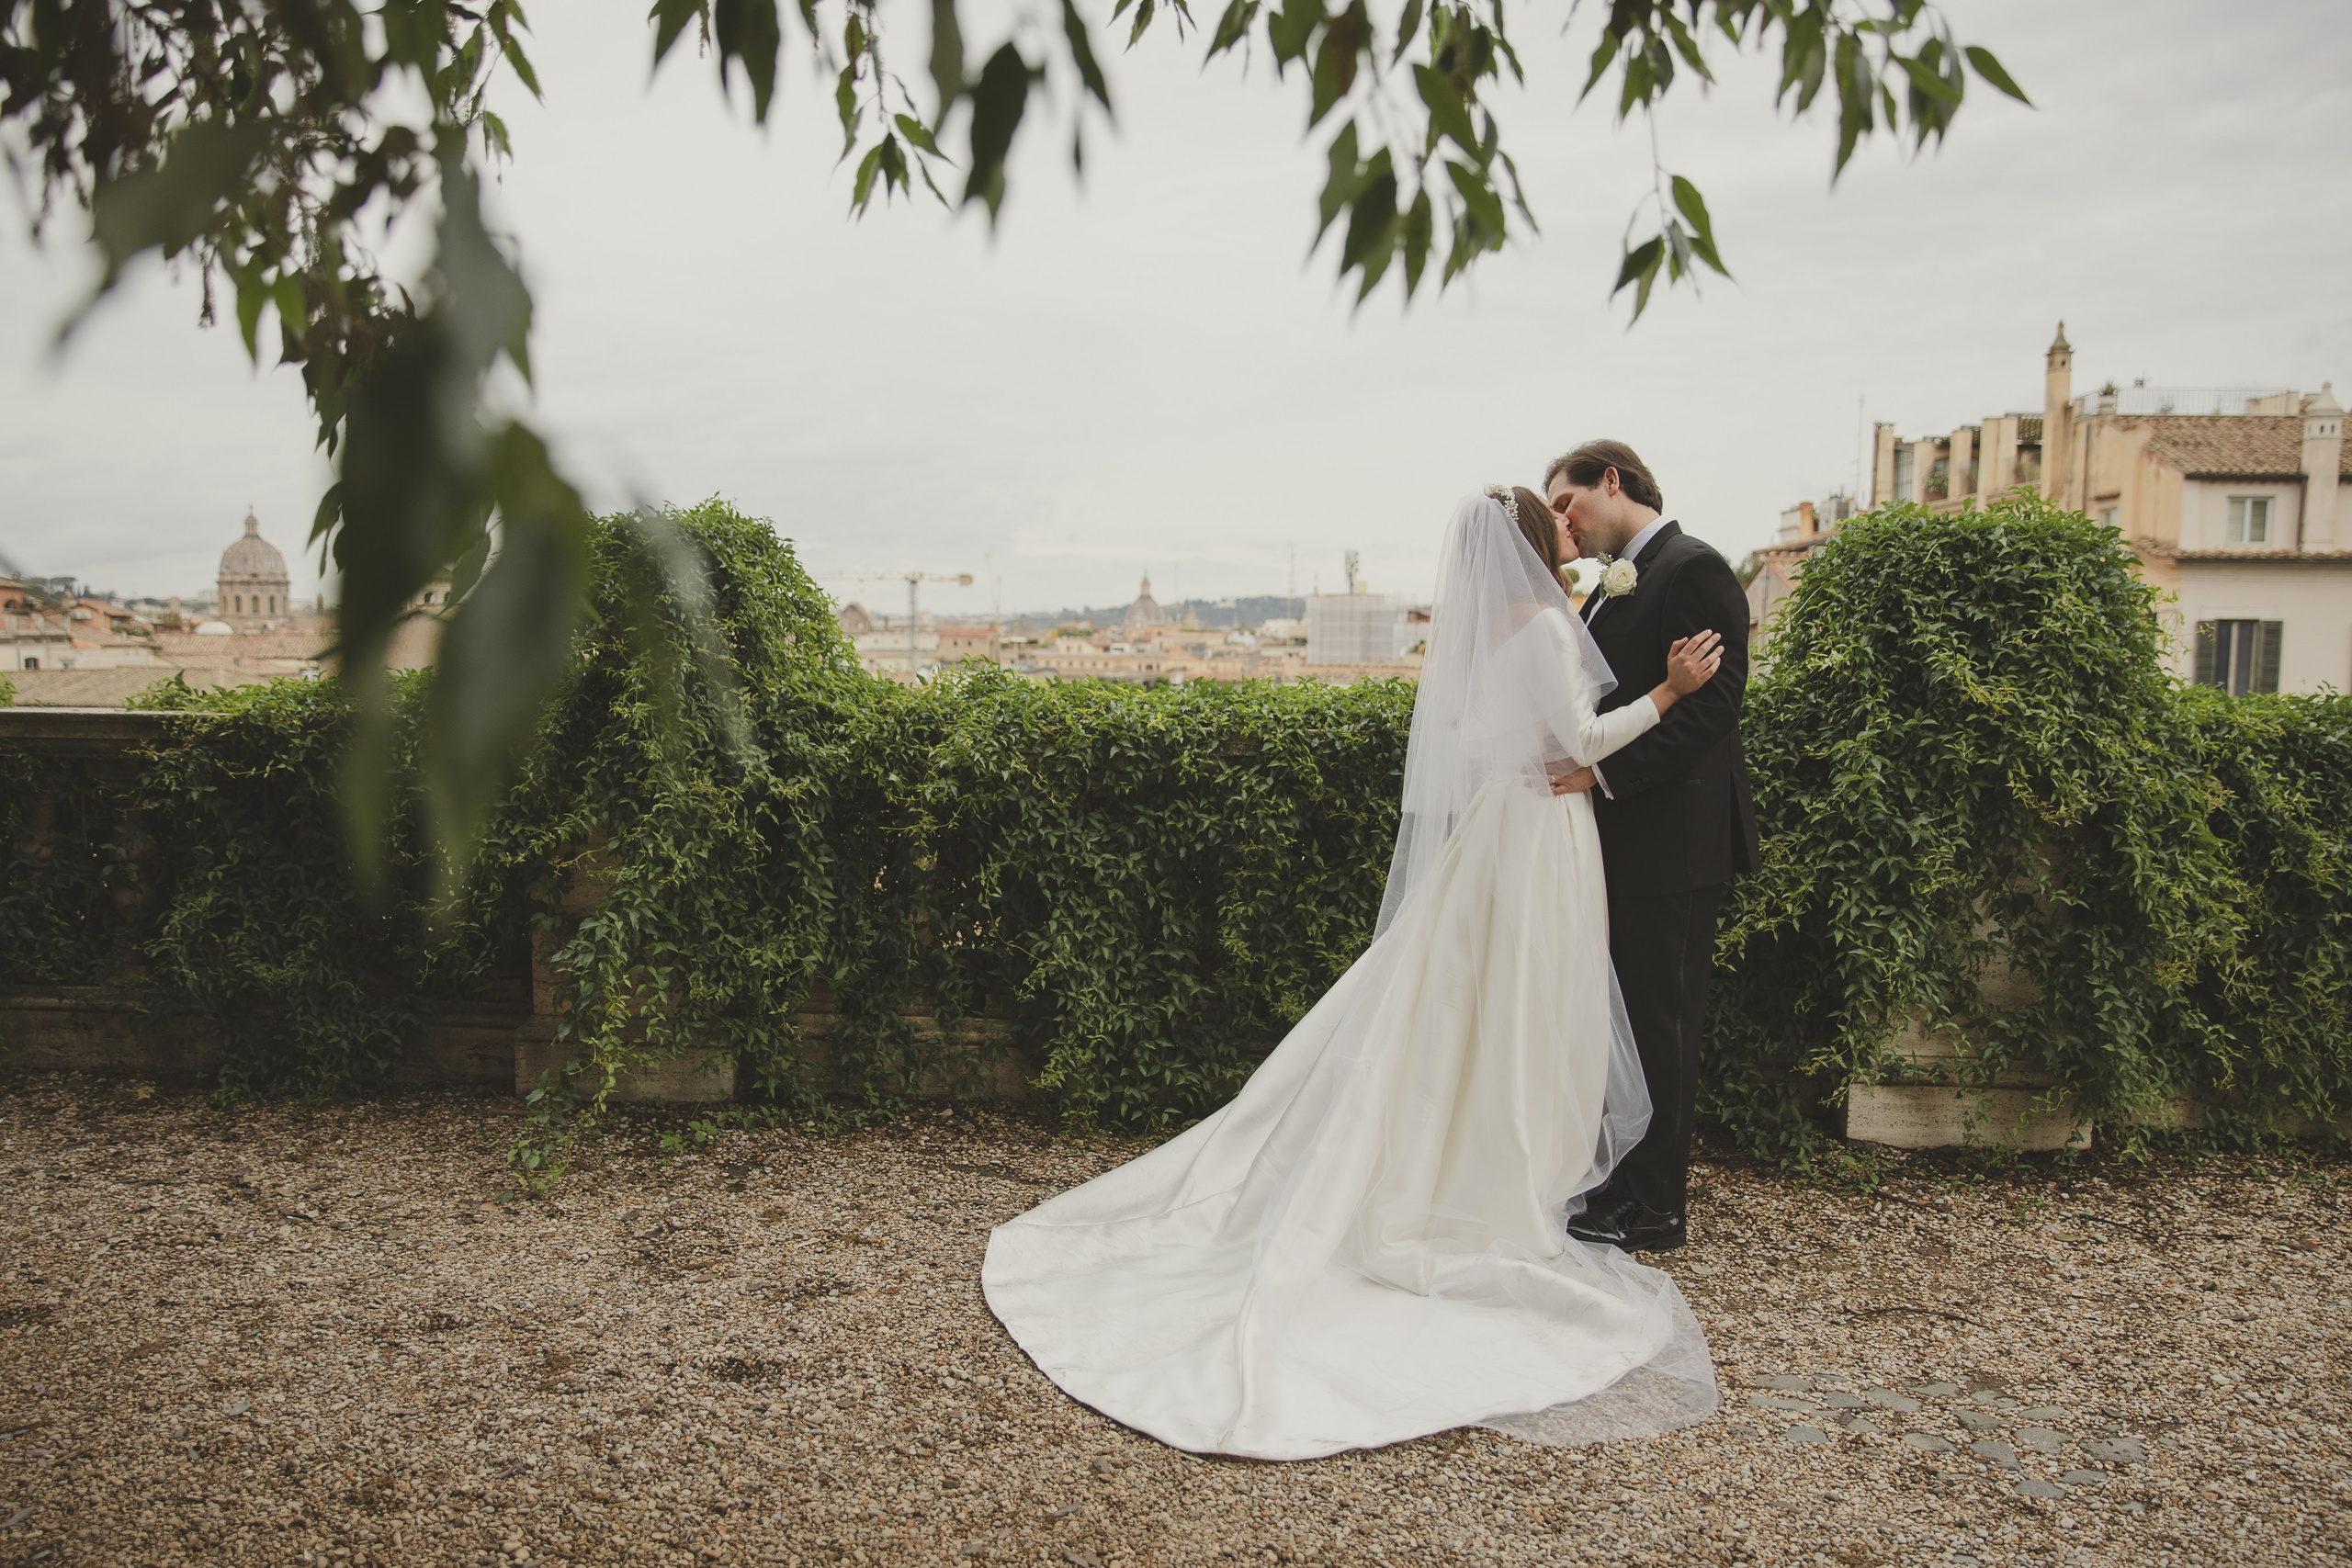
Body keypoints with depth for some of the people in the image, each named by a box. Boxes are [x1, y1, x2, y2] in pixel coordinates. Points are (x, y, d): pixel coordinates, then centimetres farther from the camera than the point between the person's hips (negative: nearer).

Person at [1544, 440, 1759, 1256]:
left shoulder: (1693, 569, -12)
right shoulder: (1612, 586, 17)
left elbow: (1714, 702, -19)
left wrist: (1606, 771, -22)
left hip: (1671, 840, -9)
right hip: (1619, 837, 9)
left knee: (1659, 1020, 0)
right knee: (1621, 1014, 14)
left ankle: (1656, 1208, 11)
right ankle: (1623, 1181, 26)